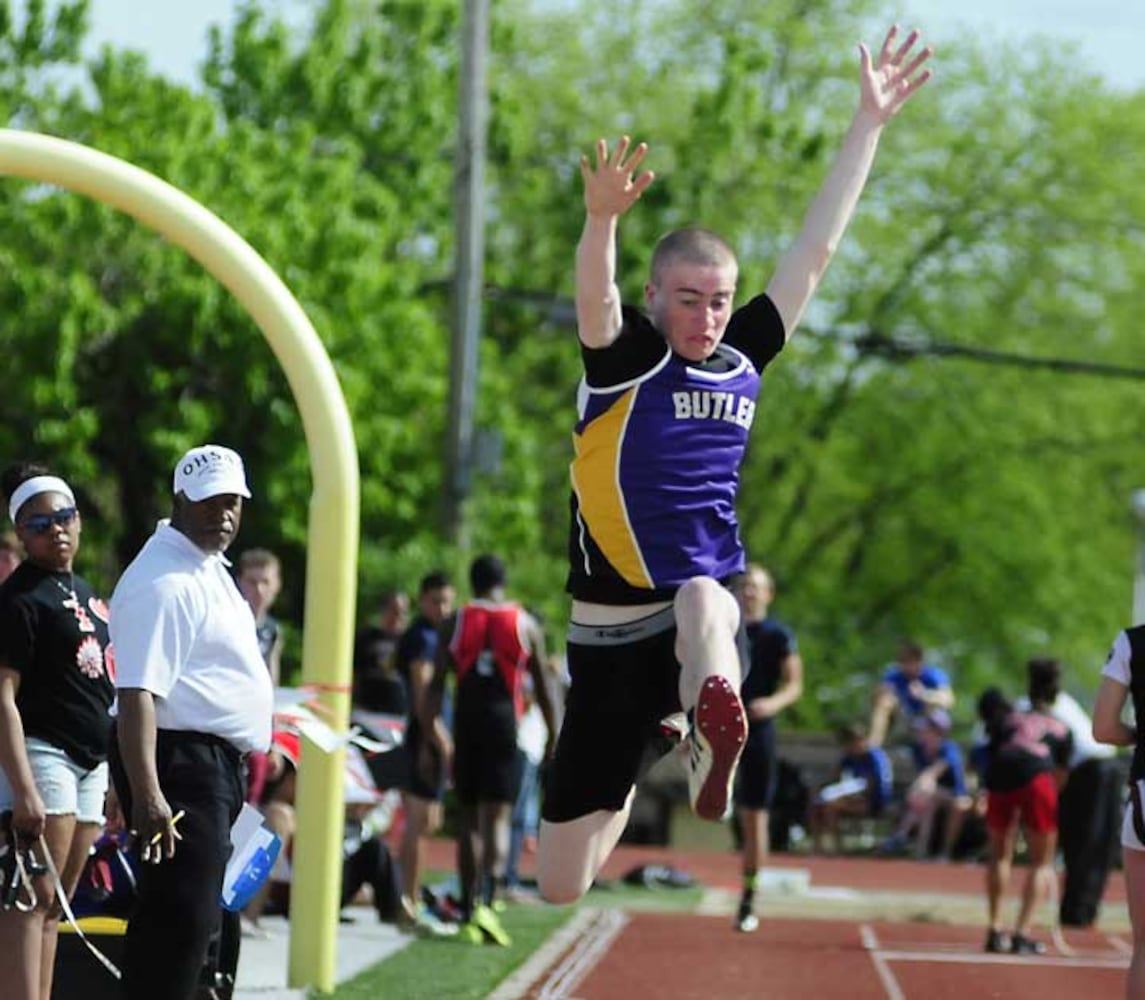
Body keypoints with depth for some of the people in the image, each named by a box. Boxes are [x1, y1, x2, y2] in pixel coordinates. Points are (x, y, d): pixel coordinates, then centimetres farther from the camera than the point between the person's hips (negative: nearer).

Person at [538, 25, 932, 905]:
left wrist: (870, 123, 1)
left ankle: (713, 742, -57)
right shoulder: (625, 358, -5)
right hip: (612, 626, -1)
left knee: (701, 602, -37)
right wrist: (603, 217, -49)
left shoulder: (742, 360, 2)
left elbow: (816, 249, 3)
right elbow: (596, 296, -27)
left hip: (709, 598, 1)